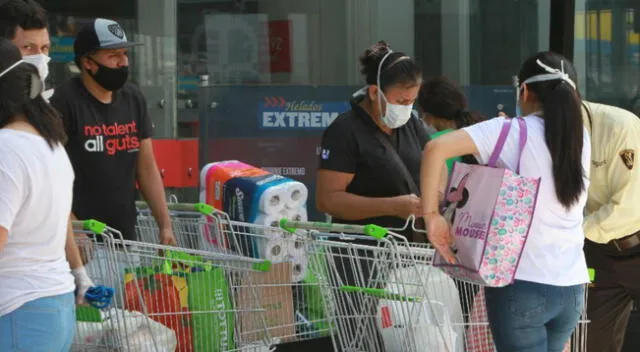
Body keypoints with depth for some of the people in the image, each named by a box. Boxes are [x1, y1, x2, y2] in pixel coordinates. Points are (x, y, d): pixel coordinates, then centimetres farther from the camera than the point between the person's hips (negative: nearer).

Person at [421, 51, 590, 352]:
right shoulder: (581, 139, 8)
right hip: (571, 287, 5)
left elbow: (436, 148, -20)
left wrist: (431, 214, -13)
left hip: (522, 283, -5)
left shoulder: (511, 132, -9)